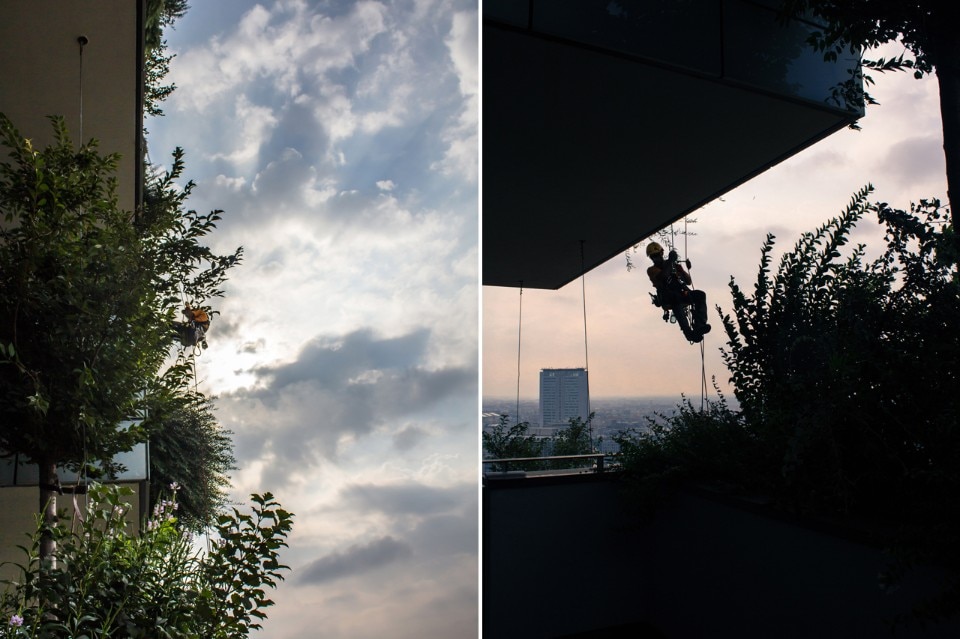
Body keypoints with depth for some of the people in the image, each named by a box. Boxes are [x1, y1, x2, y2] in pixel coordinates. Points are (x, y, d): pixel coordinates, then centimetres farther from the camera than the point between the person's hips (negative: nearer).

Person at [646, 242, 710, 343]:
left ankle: (699, 325, -41)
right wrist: (670, 260, -8)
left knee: (700, 294, -25)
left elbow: (689, 282, 22)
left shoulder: (674, 265, 26)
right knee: (675, 297, -40)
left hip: (681, 294, 5)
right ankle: (688, 332, -51)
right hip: (667, 299, -4)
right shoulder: (651, 270, 14)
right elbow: (663, 275, -11)